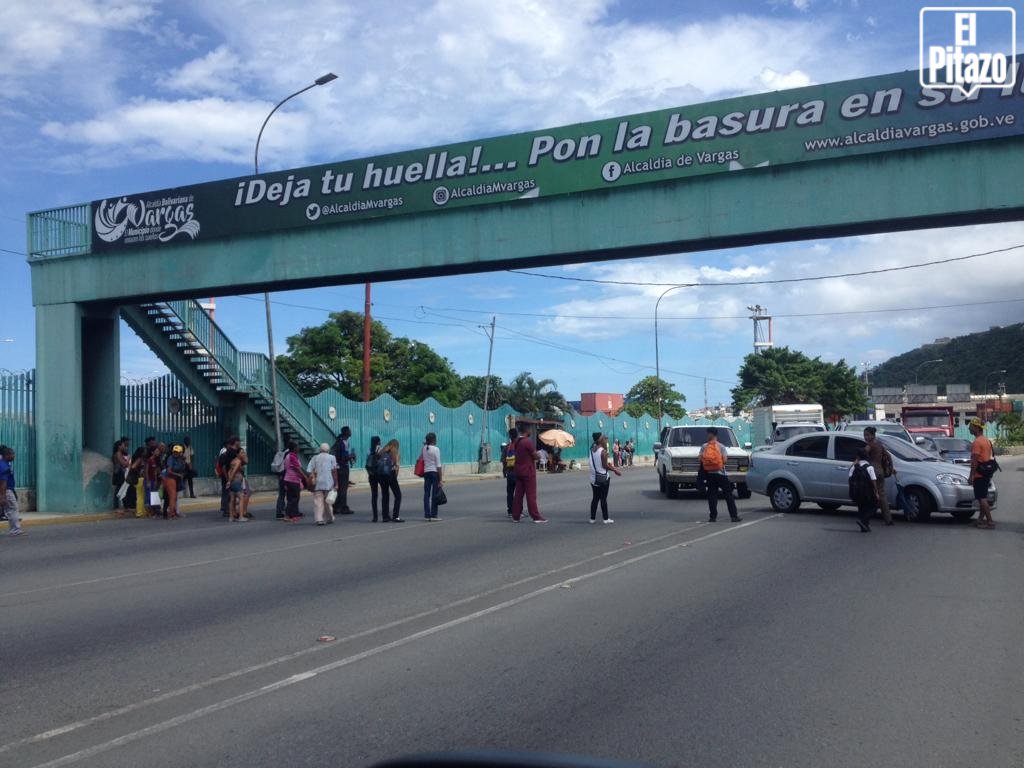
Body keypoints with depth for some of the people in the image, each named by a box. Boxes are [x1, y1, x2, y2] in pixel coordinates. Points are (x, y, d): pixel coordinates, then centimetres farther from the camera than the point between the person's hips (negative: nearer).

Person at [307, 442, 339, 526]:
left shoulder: (315, 458, 12)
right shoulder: (332, 457, 7)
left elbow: (309, 471, 1)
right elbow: (334, 471, -1)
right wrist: (336, 483, -1)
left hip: (317, 483, 0)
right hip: (328, 483, 0)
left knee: (318, 501, -2)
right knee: (328, 501, 11)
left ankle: (319, 519, -13)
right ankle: (329, 518, 20)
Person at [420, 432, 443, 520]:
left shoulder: (424, 448, 5)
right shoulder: (436, 449, -10)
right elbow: (438, 465, -11)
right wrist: (441, 478, -8)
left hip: (426, 472, 5)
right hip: (435, 472, -5)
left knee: (426, 494, 6)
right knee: (435, 494, 1)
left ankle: (427, 515, 7)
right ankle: (433, 515, 3)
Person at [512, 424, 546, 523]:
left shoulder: (517, 442, 9)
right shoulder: (528, 441, -16)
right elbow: (535, 456, -14)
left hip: (518, 471, 8)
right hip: (528, 471, -8)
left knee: (518, 494, 9)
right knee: (531, 495, -5)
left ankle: (515, 516, 10)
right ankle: (536, 517, -2)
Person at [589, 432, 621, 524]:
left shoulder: (592, 449, 3)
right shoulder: (603, 451, -17)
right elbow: (605, 465, -17)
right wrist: (615, 470, -6)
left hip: (594, 478, 6)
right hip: (603, 478, -6)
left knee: (595, 498, 13)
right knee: (603, 498, 0)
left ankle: (592, 518, 14)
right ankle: (606, 518, 6)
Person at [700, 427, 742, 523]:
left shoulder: (704, 446, 0)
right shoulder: (721, 446, -3)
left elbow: (699, 459, -5)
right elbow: (724, 459, -12)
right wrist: (721, 464, 8)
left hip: (709, 474, 2)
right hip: (720, 473, -2)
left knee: (712, 495, 6)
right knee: (728, 495, 2)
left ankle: (712, 516, 2)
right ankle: (734, 516, 0)